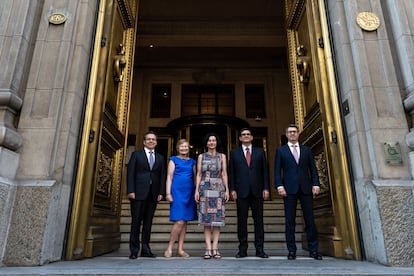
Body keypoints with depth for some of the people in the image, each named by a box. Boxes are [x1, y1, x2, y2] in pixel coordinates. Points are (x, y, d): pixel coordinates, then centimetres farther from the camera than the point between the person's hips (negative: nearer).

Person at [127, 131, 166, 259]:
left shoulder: (160, 158, 16)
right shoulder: (136, 154, 8)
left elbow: (162, 176, 10)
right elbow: (130, 173, 1)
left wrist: (161, 192, -1)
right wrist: (130, 190, -9)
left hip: (153, 194, 3)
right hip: (139, 193, -3)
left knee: (148, 222, 6)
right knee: (136, 222, 0)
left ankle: (145, 249, 14)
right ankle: (134, 250, 9)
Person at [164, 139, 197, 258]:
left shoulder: (192, 161, 17)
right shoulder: (173, 160, 7)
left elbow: (195, 178, 17)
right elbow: (169, 176, 1)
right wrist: (168, 193, -7)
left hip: (189, 192, 4)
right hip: (177, 191, -4)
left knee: (185, 221, 5)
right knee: (179, 221, -11)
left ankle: (180, 249, 13)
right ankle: (169, 248, 2)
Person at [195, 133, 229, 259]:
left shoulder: (222, 156, 9)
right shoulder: (201, 156, 10)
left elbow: (224, 174, 5)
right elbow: (199, 175, 6)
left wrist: (227, 190, -3)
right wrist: (196, 190, -2)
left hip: (218, 189, 0)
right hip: (205, 189, 0)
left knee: (217, 218, -1)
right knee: (206, 218, -1)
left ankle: (215, 248, 4)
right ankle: (208, 248, 3)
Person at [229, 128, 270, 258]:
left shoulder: (260, 151, 12)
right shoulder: (234, 153, 10)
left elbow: (265, 170, 8)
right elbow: (231, 172, 6)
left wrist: (266, 188, -1)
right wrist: (232, 189, -3)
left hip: (257, 191, 1)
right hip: (241, 191, -1)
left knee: (258, 220, 4)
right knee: (242, 221, 2)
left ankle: (259, 249, 11)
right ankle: (242, 249, 10)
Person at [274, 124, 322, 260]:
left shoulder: (306, 150, 16)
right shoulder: (281, 151, 10)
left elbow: (313, 168, 11)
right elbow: (277, 170, 3)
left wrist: (315, 184, -2)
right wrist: (279, 185, -9)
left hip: (306, 188, 2)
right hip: (289, 189, -1)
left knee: (310, 220, 3)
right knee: (290, 221, 1)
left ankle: (313, 250, 13)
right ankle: (291, 250, 8)